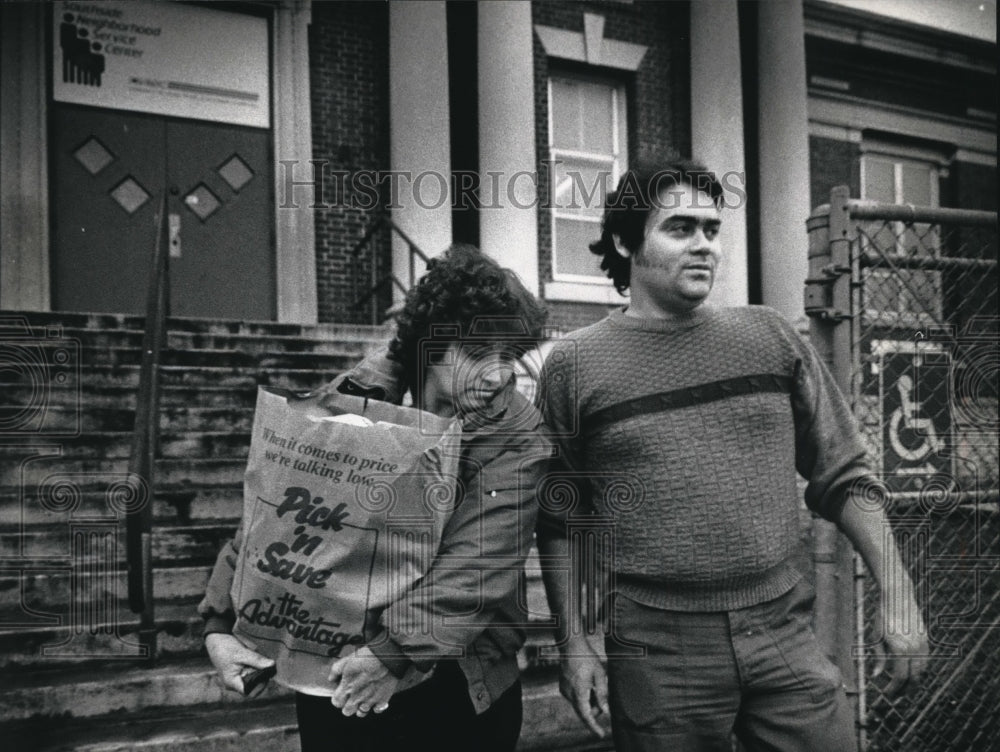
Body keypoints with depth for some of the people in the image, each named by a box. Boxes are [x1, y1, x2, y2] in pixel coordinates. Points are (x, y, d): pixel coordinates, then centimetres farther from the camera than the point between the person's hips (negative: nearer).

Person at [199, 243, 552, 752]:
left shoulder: (518, 432, -13)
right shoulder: (355, 399, -9)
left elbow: (479, 562, -21)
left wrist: (398, 651, -29)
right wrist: (220, 621, -10)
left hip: (462, 686, -1)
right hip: (335, 672, 1)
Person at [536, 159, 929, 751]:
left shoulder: (771, 338, 5)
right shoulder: (574, 364, -2)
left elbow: (842, 477, 8)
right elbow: (559, 523, 3)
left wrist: (898, 596, 3)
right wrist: (575, 644, -1)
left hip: (785, 630, 2)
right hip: (657, 649, -2)